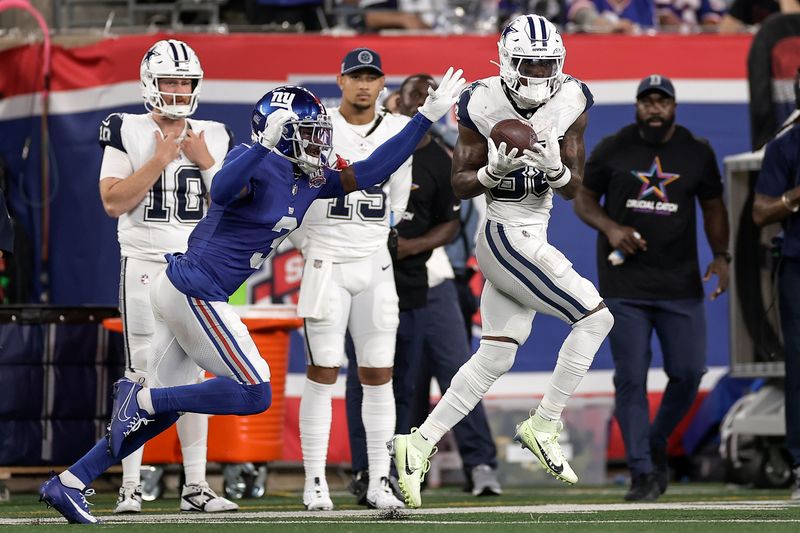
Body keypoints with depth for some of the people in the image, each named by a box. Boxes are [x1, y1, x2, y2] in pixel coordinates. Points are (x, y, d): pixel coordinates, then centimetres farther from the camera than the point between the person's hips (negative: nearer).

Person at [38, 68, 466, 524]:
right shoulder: (257, 165, -15)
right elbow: (222, 192, -37)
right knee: (254, 396, -8)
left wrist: (426, 118, 13)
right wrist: (266, 144, -46)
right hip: (194, 292, -10)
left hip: (179, 291, 10)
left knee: (161, 409, 11)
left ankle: (68, 484, 13)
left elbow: (369, 174, 14)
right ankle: (141, 397, -6)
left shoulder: (310, 180, 10)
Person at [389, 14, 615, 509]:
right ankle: (545, 426, -1)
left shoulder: (571, 102, -1)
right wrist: (496, 169, -24)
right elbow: (461, 185, -6)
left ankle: (420, 444, 15)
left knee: (495, 358, 8)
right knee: (595, 316, -10)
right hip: (508, 239, -6)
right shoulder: (484, 104, -13)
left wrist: (554, 166, -19)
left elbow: (575, 187, 2)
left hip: (532, 240, 6)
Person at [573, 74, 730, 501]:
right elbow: (584, 200, 6)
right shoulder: (611, 150, -1)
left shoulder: (698, 154, 4)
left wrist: (721, 256, 0)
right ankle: (643, 473, 0)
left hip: (680, 285, 2)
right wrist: (610, 227, -14)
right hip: (624, 285, -2)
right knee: (631, 378, -5)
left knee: (689, 373, -3)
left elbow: (713, 207, 14)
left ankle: (657, 443, 23)